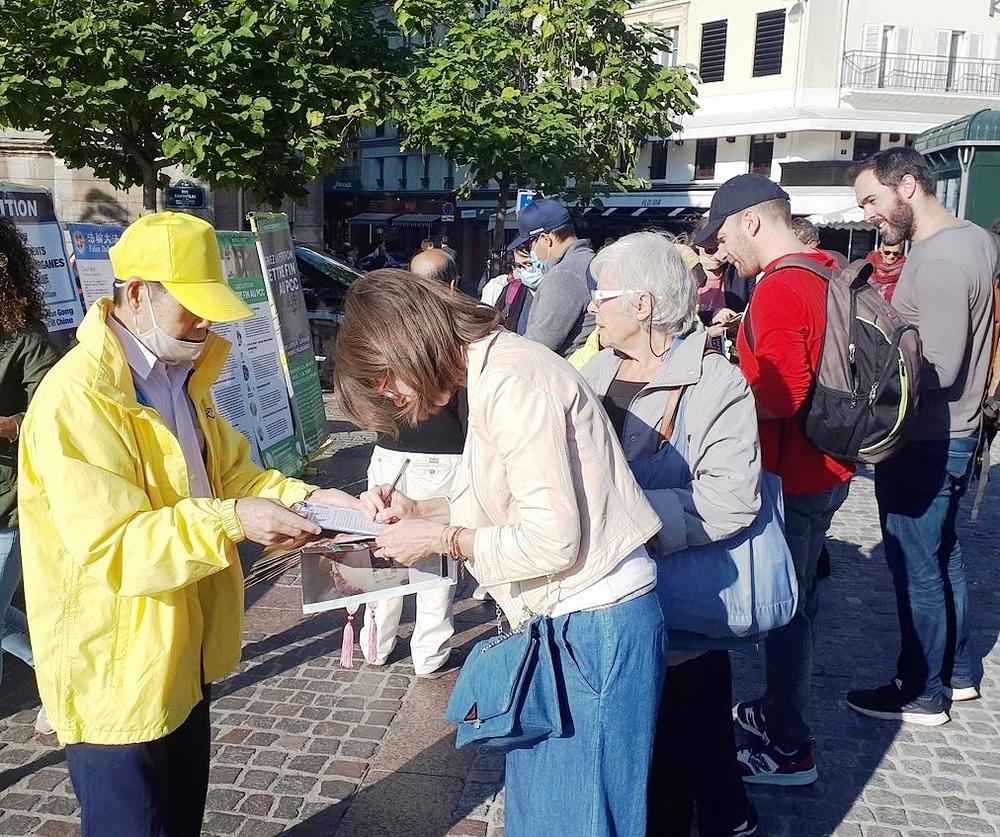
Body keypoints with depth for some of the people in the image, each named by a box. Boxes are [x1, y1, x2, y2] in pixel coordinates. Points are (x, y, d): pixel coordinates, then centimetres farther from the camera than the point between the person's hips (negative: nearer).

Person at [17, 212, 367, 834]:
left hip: (182, 655, 9)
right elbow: (110, 547, -28)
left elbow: (232, 472, 7)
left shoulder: (180, 376, 6)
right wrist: (230, 522, -37)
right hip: (116, 672, -8)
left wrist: (306, 497, -10)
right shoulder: (76, 397, -25)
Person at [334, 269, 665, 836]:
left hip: (596, 624, -9)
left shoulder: (512, 380, -22)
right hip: (565, 618, 9)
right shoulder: (493, 371, 9)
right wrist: (419, 510, 4)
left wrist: (439, 539, -12)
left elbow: (552, 540, -24)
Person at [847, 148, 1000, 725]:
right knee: (943, 553, 21)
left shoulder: (938, 259, -23)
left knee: (916, 568, 4)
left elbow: (939, 370, -26)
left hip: (924, 444, -10)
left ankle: (922, 694, 21)